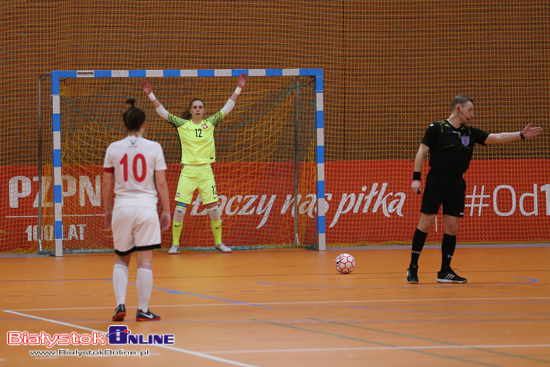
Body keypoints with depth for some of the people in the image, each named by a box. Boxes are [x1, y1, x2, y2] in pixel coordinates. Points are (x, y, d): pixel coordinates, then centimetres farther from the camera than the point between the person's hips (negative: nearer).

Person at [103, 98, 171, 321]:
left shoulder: (113, 149, 2)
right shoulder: (153, 148, -2)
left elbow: (106, 184, 5)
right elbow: (161, 183, -2)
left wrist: (107, 210, 17)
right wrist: (166, 211, 6)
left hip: (122, 207, 2)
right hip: (146, 206, -2)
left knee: (121, 260, 16)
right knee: (145, 262, 2)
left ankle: (120, 305, 2)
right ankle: (143, 310, 2)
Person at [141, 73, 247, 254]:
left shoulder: (210, 123, 7)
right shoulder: (182, 124, 2)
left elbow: (227, 108, 9)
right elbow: (162, 112, 0)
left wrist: (239, 88, 6)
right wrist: (150, 94, -8)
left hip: (206, 171, 1)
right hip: (188, 171, -1)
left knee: (213, 208, 1)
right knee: (180, 208, -6)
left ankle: (218, 243, 14)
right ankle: (175, 244, 5)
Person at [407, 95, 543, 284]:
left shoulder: (470, 133, 12)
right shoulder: (437, 128, -3)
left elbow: (496, 137, 12)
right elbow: (422, 152, -3)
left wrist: (521, 134, 4)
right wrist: (416, 178, -10)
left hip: (457, 185, 5)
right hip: (436, 181, -5)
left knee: (451, 228, 4)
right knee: (425, 224, -4)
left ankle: (445, 272, 11)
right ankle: (413, 267, 5)